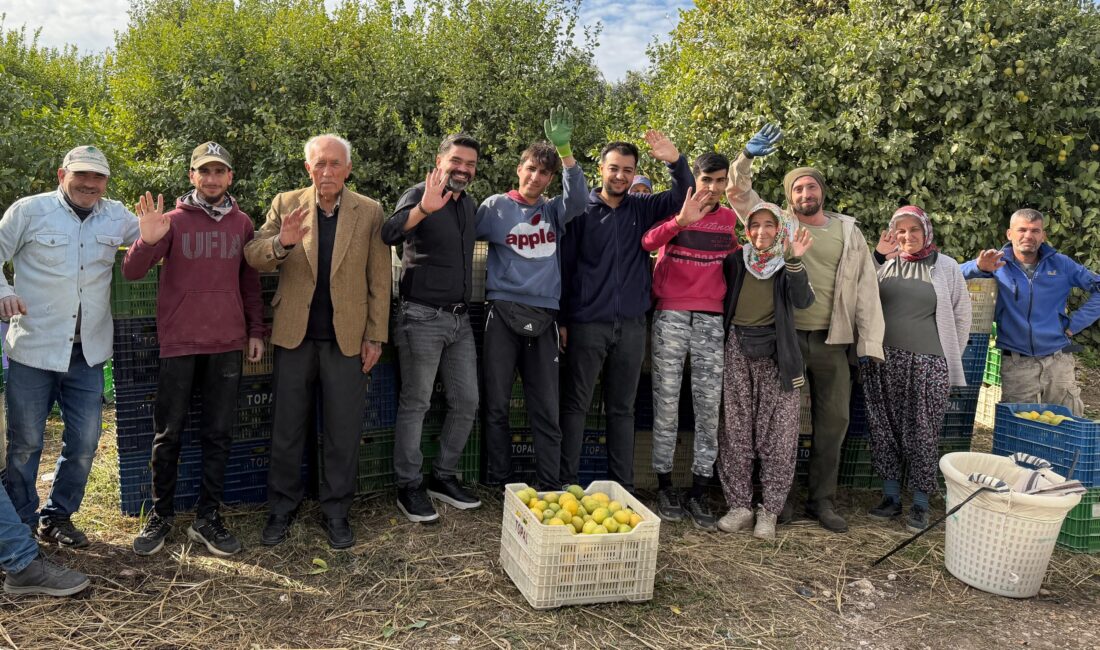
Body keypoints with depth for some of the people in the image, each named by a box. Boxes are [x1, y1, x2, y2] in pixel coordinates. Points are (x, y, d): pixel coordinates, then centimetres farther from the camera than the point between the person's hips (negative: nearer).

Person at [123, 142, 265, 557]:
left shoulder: (242, 223, 9)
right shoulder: (173, 220, 1)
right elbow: (131, 273, -5)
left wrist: (256, 330, 9)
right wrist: (147, 241, -25)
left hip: (227, 345, 2)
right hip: (179, 344, -2)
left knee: (219, 434, 5)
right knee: (168, 433, 5)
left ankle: (207, 518, 15)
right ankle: (160, 516, 18)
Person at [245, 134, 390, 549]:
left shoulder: (369, 212, 1)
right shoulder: (286, 204, 3)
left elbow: (379, 280, 1)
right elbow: (252, 256, -2)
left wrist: (376, 336, -3)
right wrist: (281, 242, -23)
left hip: (347, 337, -1)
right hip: (295, 334, 1)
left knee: (343, 432, 7)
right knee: (286, 428, 10)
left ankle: (336, 511, 22)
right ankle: (281, 508, 26)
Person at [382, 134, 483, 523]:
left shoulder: (470, 206, 14)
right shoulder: (419, 194, -8)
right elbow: (389, 233, -27)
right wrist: (424, 207, -44)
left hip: (460, 318, 7)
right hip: (423, 317, -7)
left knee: (466, 402, 10)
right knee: (415, 404, 2)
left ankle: (444, 477, 25)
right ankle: (409, 487, 14)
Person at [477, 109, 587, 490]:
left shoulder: (554, 211, 13)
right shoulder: (496, 206, 7)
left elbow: (579, 198, -6)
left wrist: (564, 150, -12)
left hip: (543, 317, 2)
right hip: (504, 313, -2)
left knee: (547, 409, 3)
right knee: (497, 404, 2)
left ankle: (550, 487, 10)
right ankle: (497, 483, 13)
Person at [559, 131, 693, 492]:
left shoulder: (642, 208, 8)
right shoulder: (582, 209, -2)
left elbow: (684, 196, 4)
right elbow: (564, 266, -1)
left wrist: (676, 161, -15)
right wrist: (562, 320, -3)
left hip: (631, 325, 3)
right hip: (587, 324, -3)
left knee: (622, 409, 11)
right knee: (575, 405, 3)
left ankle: (622, 485, 19)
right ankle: (566, 482, 11)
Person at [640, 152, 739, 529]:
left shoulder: (729, 218, 13)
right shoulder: (674, 209, 3)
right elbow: (647, 243, -17)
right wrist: (681, 220, -30)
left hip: (713, 321, 3)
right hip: (670, 317, -2)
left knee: (709, 406, 1)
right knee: (666, 403, 1)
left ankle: (699, 490, 9)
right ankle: (664, 484, 12)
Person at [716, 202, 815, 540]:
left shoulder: (786, 265, 2)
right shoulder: (733, 261, 5)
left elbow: (804, 301, -15)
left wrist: (795, 260, -26)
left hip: (776, 353, -1)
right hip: (737, 350, 1)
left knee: (779, 433, -2)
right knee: (735, 431, 3)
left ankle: (769, 510, 9)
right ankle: (739, 506, 13)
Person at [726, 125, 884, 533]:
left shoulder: (848, 231, 10)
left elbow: (866, 287, 7)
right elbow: (738, 193, 2)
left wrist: (869, 342, 1)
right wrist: (748, 156, -15)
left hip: (833, 342, 2)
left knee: (833, 421, 7)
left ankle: (823, 500, 20)